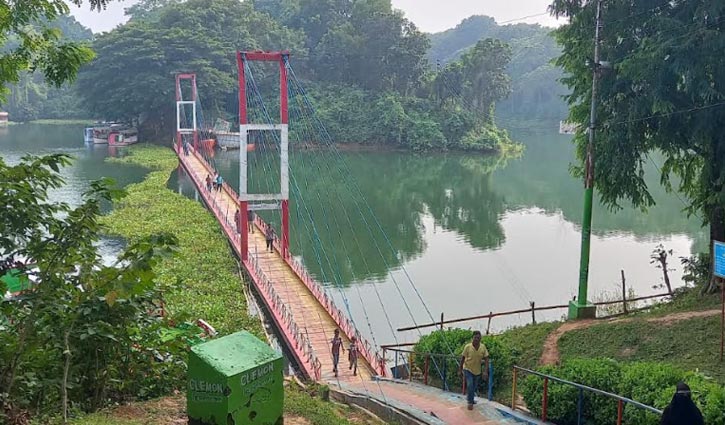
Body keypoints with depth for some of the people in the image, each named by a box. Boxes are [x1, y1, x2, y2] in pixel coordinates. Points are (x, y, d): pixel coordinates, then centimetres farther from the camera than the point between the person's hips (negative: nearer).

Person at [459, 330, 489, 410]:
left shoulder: (483, 347, -13)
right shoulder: (467, 347, -19)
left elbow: (486, 359, -8)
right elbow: (462, 358, -9)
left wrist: (486, 371, -17)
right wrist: (460, 370, -4)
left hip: (477, 371, 3)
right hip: (468, 369, -3)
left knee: (474, 387, 17)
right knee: (470, 385, -16)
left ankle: (471, 399, 41)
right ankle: (470, 402, 0)